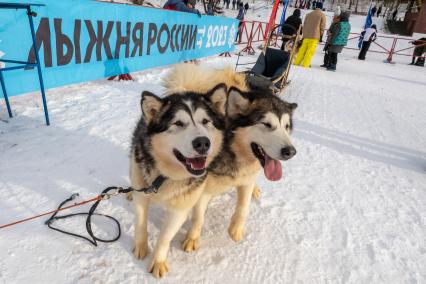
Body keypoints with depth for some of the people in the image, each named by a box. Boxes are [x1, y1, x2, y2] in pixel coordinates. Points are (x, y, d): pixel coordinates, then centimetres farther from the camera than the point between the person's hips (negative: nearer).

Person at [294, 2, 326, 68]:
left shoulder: (309, 14, 14)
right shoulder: (322, 15, -1)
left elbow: (304, 25, 17)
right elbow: (322, 26, -2)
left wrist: (304, 34, 22)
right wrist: (321, 36, 3)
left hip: (306, 35, 5)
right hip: (314, 36, -5)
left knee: (303, 49, 10)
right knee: (310, 50, -3)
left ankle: (297, 62, 11)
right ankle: (305, 64, -6)